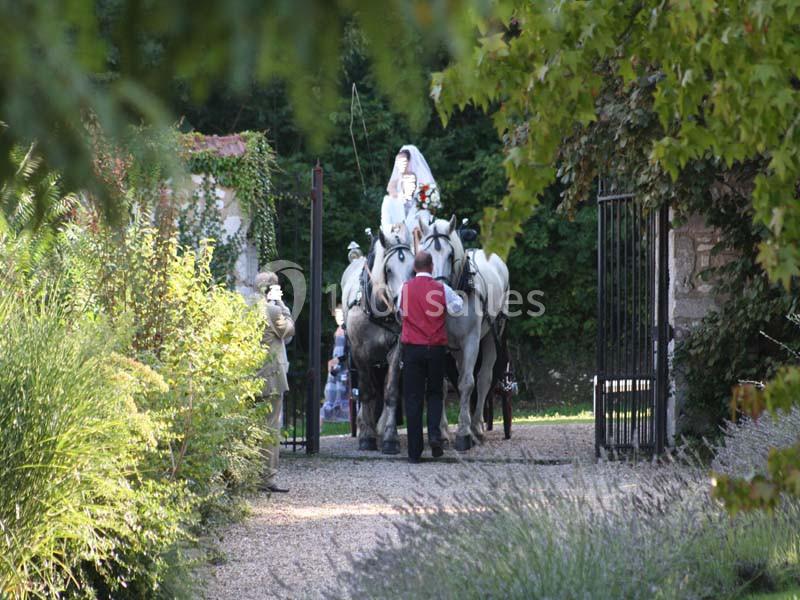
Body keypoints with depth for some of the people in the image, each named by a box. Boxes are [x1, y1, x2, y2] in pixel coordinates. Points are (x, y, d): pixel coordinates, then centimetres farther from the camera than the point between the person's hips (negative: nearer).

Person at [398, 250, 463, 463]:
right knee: (434, 394, 15)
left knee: (413, 398, 3)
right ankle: (434, 434, -10)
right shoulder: (442, 288, -2)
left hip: (412, 348, 0)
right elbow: (457, 308, 8)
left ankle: (414, 452, 0)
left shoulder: (405, 288, 0)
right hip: (436, 348, 0)